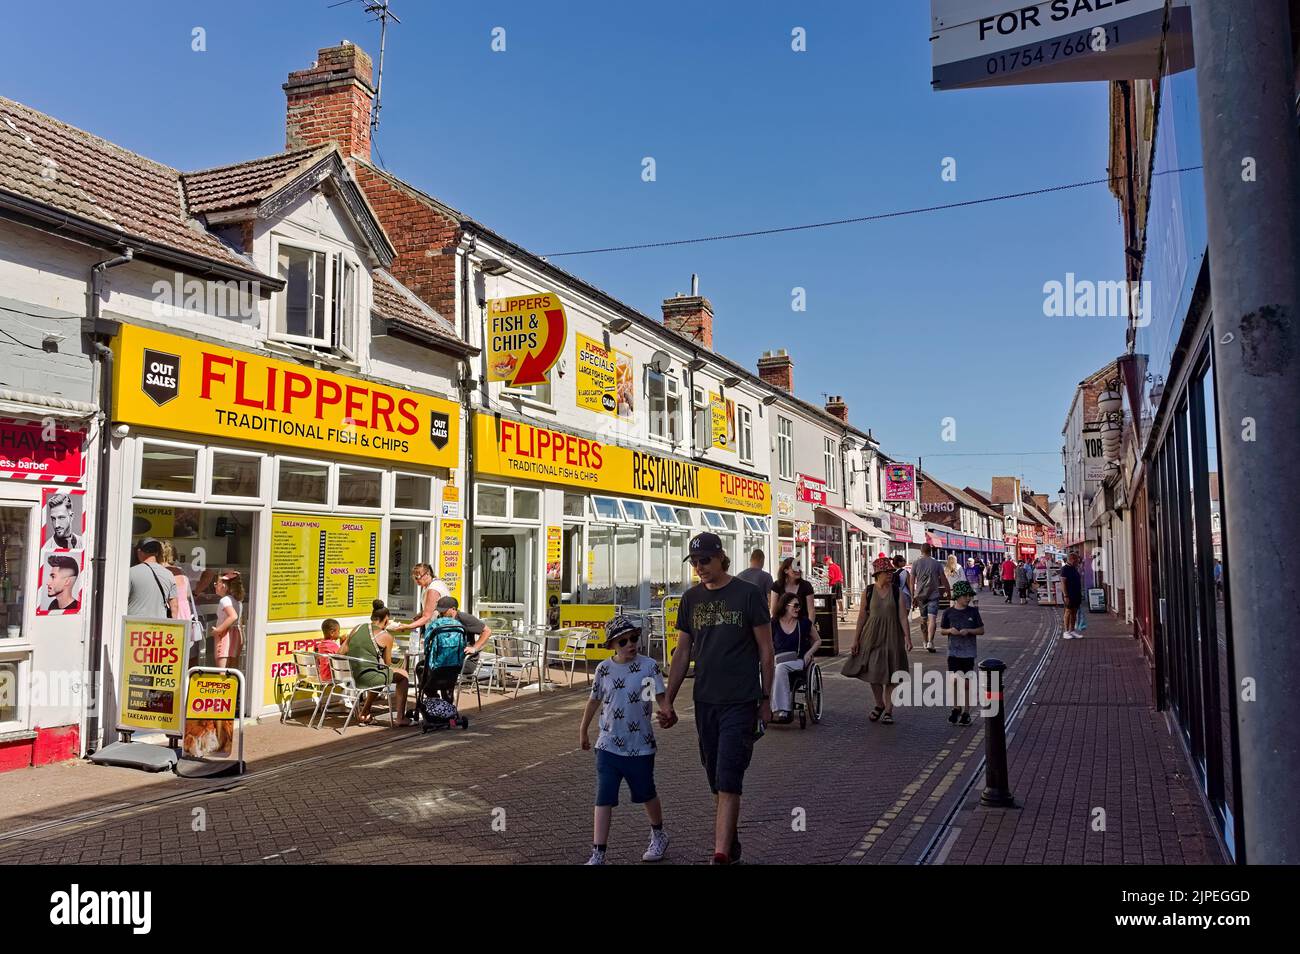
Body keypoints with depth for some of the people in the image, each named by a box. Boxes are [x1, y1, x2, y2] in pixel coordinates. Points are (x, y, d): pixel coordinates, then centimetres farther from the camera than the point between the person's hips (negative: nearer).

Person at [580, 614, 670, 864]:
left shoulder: (649, 666, -9)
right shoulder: (604, 668, -1)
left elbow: (660, 696, -14)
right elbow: (594, 700, 11)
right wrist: (583, 731, 20)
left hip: (640, 746, -1)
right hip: (608, 745, 1)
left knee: (647, 794, 17)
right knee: (603, 799, -3)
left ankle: (658, 836, 43)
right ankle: (598, 855, 3)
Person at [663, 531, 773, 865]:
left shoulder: (747, 595, -5)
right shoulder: (691, 598, 8)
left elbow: (766, 651, -1)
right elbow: (682, 653, 12)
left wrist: (766, 699, 0)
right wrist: (667, 701, 9)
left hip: (740, 702, -5)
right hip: (704, 701, 5)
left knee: (728, 782, -9)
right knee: (718, 782, 13)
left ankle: (720, 855, -10)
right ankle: (731, 845, 29)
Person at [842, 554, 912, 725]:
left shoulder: (897, 591, -1)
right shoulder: (868, 591, 0)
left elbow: (902, 616, -4)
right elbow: (862, 616, 3)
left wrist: (907, 637, -13)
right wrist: (856, 639, 2)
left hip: (891, 636, -1)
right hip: (872, 635, 1)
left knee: (889, 674, 1)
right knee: (873, 672, 4)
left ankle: (888, 710, 11)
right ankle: (879, 705, 26)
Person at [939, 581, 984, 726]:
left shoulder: (973, 612, 0)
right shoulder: (949, 612, 0)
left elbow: (981, 630, 3)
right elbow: (942, 630, 8)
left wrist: (969, 631, -14)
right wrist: (950, 631, -12)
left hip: (968, 653, 0)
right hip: (953, 652, 0)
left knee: (967, 682, 2)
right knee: (954, 680, -1)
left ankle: (966, 712, 14)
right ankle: (956, 708, 20)